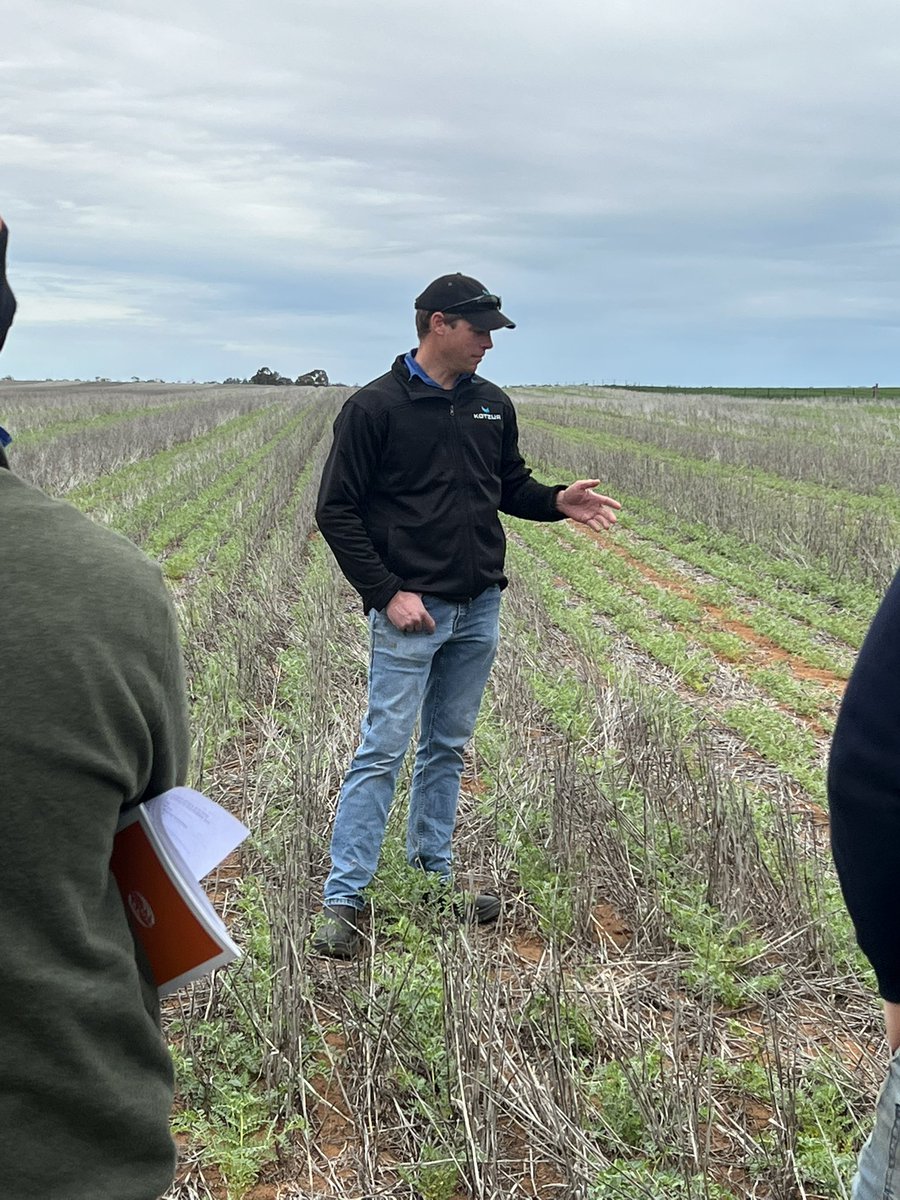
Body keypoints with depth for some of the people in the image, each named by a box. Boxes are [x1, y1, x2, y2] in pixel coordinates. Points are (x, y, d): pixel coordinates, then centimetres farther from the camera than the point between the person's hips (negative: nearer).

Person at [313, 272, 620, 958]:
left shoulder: (493, 406, 10)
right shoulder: (376, 408, -8)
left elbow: (510, 487, 21)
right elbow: (337, 511, -7)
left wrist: (558, 501, 0)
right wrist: (386, 593, -13)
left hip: (481, 607, 6)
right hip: (410, 611, -6)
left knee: (449, 748, 14)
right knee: (384, 751, -5)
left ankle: (434, 876, 26)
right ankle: (343, 901, 3)